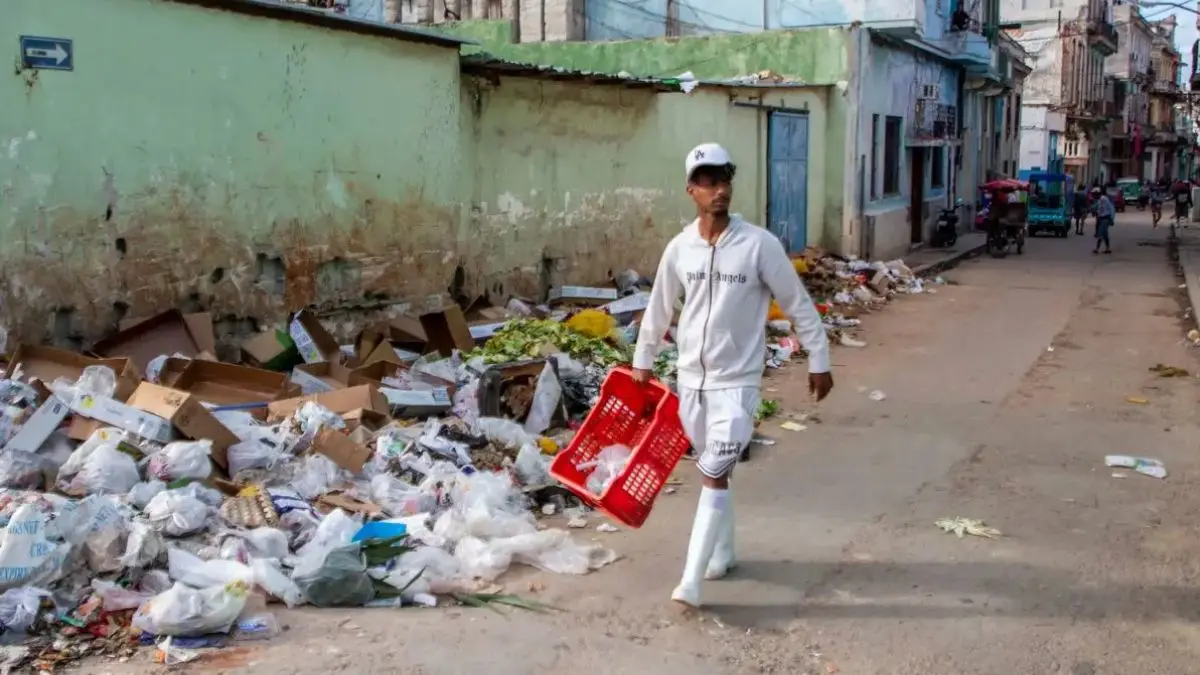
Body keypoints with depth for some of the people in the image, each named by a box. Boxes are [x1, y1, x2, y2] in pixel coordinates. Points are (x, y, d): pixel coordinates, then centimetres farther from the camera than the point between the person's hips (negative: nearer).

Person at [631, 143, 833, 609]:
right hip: (691, 377, 4)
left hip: (736, 381, -4)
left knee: (715, 476, -10)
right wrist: (642, 360, 19)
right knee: (713, 471, 17)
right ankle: (723, 552, 36)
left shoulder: (760, 244, -12)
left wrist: (819, 362, -1)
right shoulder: (678, 248, -1)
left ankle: (690, 582, -8)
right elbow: (659, 308, 13)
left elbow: (799, 306, -4)